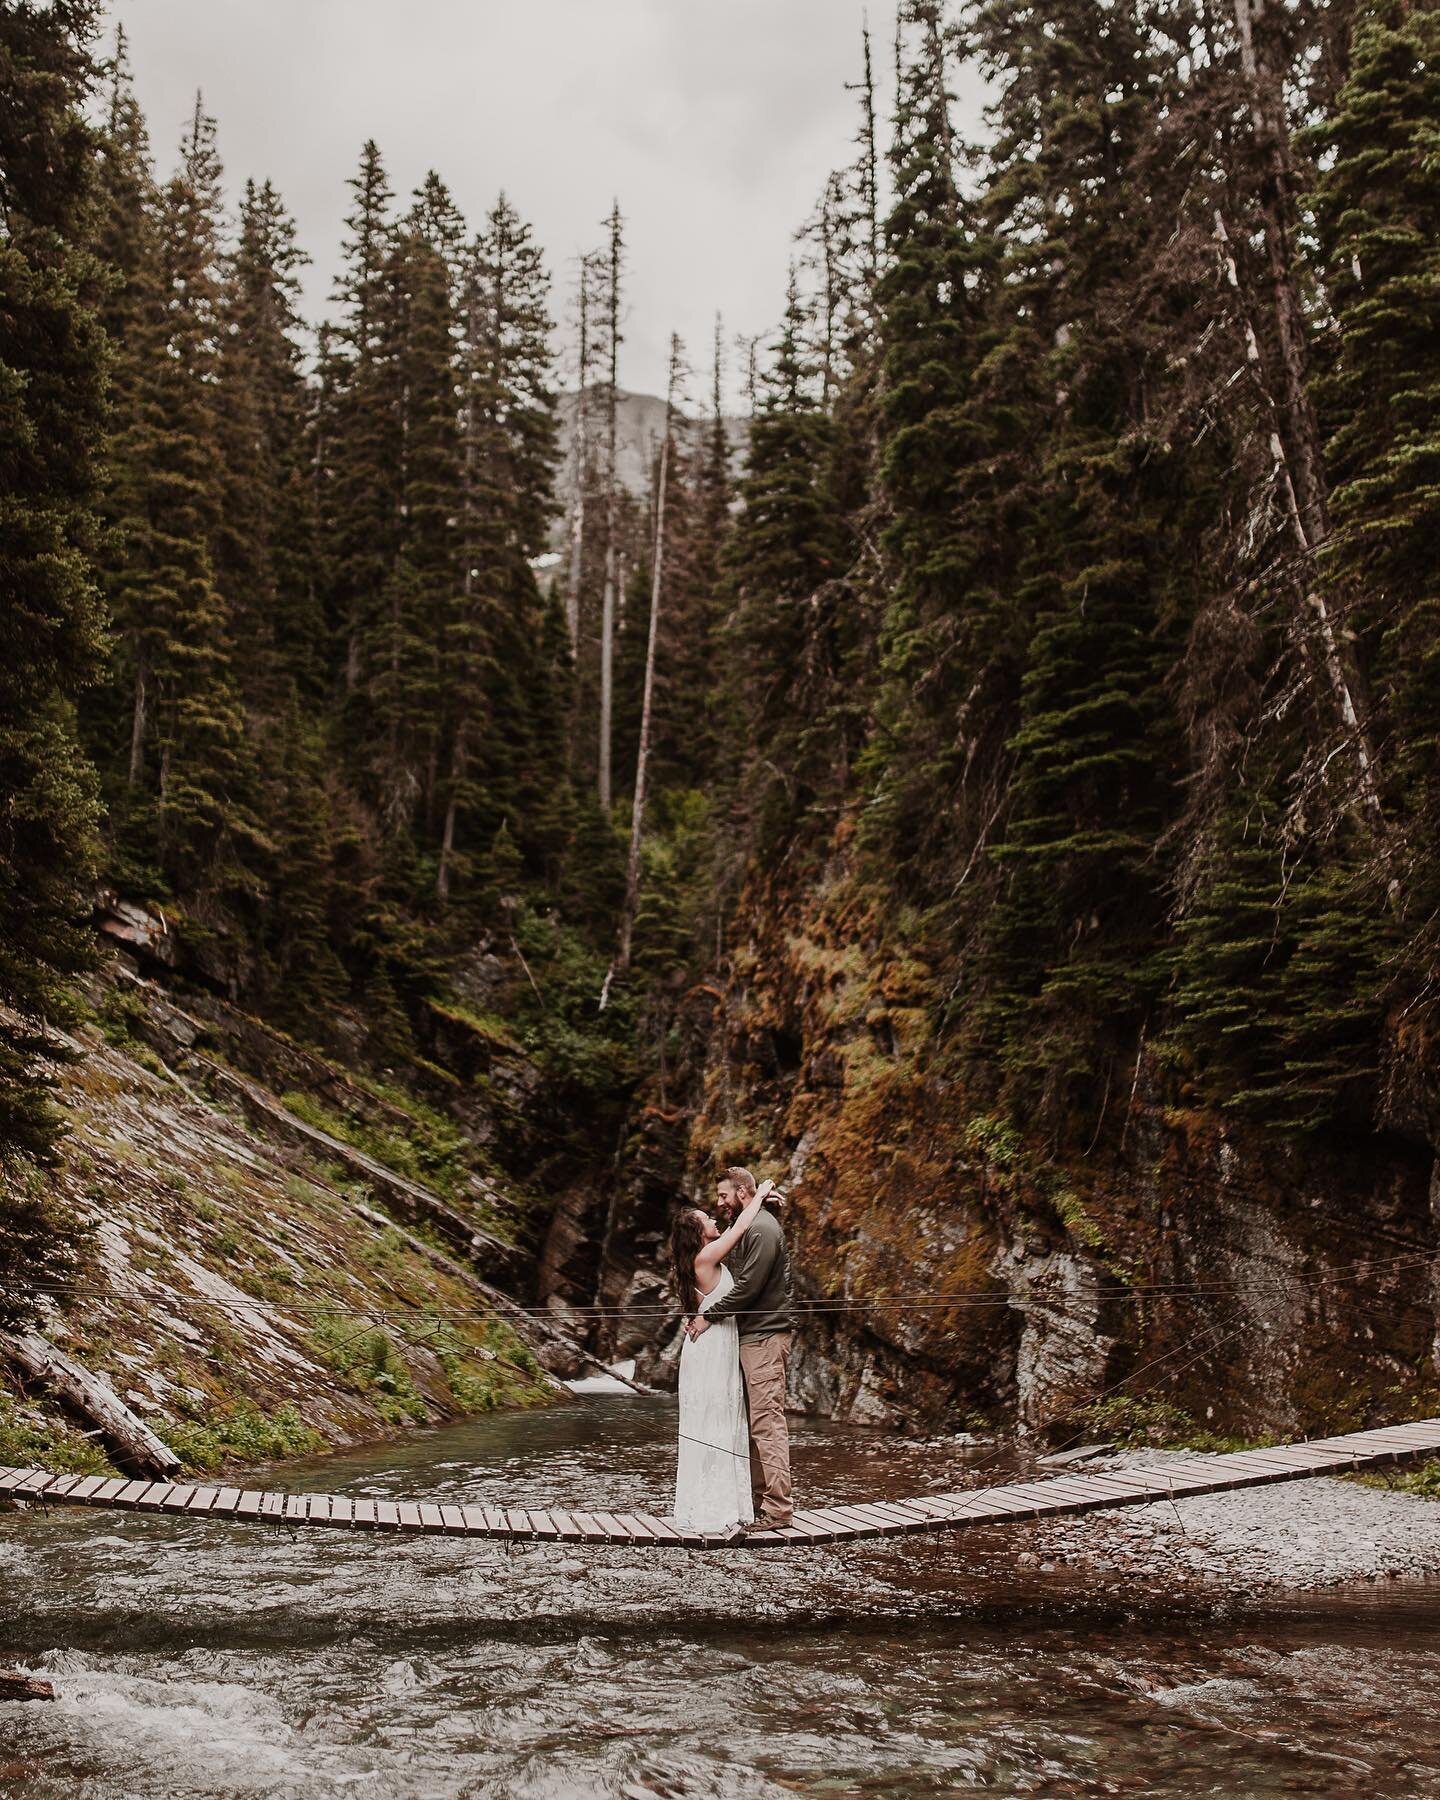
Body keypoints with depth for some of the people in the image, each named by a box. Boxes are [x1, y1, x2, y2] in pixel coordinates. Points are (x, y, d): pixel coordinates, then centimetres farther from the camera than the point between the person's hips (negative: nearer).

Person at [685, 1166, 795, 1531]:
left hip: (765, 1339, -10)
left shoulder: (762, 1230, -13)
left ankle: (777, 1506, -8)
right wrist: (706, 1313, 11)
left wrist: (709, 1316, -12)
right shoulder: (748, 1229, 20)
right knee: (753, 1421, 11)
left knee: (767, 1421, -10)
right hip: (750, 1337, 10)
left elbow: (748, 1286, -20)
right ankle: (757, 1498, 16)